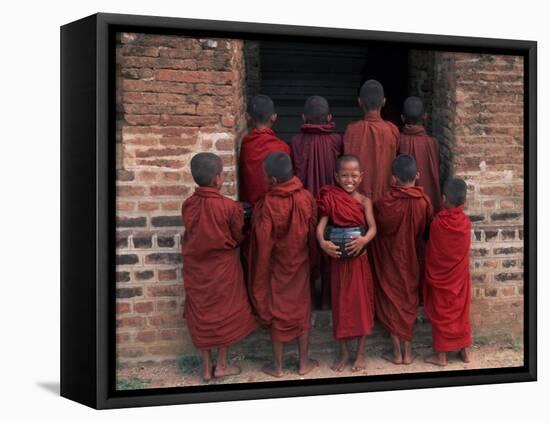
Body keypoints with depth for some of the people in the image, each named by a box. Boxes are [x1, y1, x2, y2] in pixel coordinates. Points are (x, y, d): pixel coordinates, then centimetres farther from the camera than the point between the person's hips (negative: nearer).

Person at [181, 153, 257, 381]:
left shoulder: (188, 205, -9)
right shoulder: (229, 207, -19)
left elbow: (189, 235, 4)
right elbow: (238, 237, -6)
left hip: (196, 268, 3)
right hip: (222, 267, -3)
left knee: (201, 314, 14)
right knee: (225, 313, 13)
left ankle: (206, 367, 21)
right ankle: (222, 365, 21)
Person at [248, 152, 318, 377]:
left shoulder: (268, 205, -25)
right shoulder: (306, 198, -13)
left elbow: (264, 244, -19)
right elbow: (313, 233, -3)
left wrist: (261, 274, -7)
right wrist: (310, 259, 13)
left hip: (277, 267, -3)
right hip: (300, 265, 3)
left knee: (278, 313, 12)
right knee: (301, 311, 16)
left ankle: (277, 365, 24)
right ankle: (304, 362, 27)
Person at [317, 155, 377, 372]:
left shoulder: (364, 201, -4)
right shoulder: (331, 199, -4)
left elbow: (373, 227, -16)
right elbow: (321, 224, -14)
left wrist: (364, 239, -37)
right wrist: (322, 242, -35)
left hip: (359, 259, 0)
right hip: (338, 259, 0)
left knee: (361, 303, 7)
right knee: (340, 303, 9)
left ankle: (360, 353, 20)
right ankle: (344, 353, 22)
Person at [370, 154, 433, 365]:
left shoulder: (386, 202, -21)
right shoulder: (424, 201, -12)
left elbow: (376, 227, -6)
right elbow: (427, 231, 0)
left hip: (390, 260, -2)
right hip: (411, 259, 3)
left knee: (392, 302, 10)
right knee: (409, 302, 15)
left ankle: (397, 353, 14)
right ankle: (407, 352, 18)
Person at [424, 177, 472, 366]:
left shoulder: (437, 223, -19)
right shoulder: (466, 223, -11)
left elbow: (430, 247, -3)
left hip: (440, 277, -3)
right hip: (459, 276, 3)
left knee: (442, 313, 6)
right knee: (461, 312, 16)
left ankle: (441, 355, 13)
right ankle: (464, 350, 25)